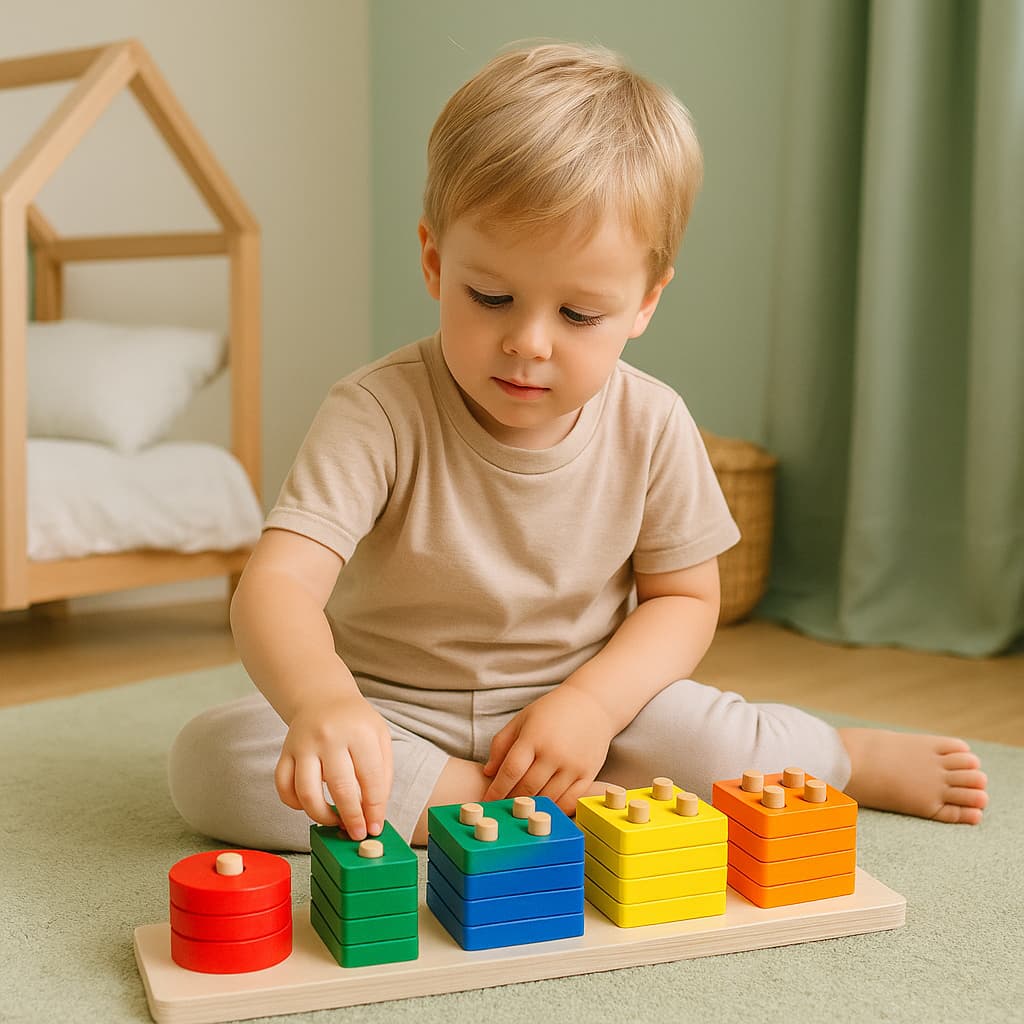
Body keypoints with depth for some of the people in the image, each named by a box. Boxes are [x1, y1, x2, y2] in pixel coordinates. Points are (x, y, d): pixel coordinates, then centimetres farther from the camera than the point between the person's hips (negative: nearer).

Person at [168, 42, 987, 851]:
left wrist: (593, 703, -19)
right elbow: (278, 584, -31)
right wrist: (320, 701, -53)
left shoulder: (650, 426, -11)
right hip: (392, 716, 0)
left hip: (573, 705, 1)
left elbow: (683, 598, 0)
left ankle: (851, 758, 4)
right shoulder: (381, 416, -21)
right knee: (211, 756, -26)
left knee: (703, 740, -29)